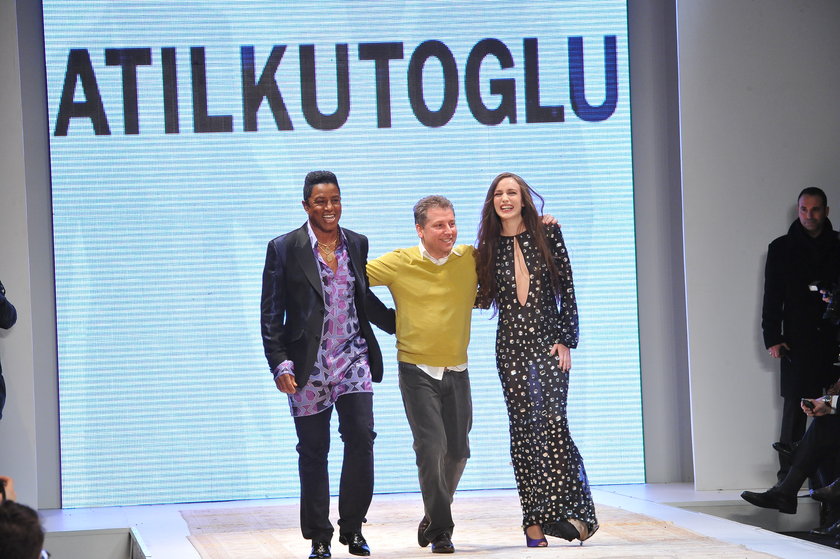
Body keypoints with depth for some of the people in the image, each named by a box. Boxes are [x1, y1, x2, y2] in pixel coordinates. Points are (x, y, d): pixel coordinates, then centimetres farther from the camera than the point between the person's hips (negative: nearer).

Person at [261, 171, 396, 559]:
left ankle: (352, 528, 4)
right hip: (308, 365, -2)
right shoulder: (284, 249, -1)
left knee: (361, 436, -11)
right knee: (313, 452, 3)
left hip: (353, 359, 2)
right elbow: (272, 313, -2)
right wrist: (280, 364, -10)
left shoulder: (357, 244, 10)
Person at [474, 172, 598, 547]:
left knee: (553, 421, -14)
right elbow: (483, 298, 12)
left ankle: (574, 513, -12)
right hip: (511, 345, 2)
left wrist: (566, 339, -5)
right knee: (523, 427, 0)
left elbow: (567, 289, 1)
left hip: (549, 342, -2)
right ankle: (534, 520, 2)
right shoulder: (488, 247, 9)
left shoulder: (548, 234, 3)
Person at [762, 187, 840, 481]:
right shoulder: (781, 249, 8)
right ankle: (788, 477, -1)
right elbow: (772, 298, 6)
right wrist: (772, 338, -2)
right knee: (794, 413, -3)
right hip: (797, 344, -1)